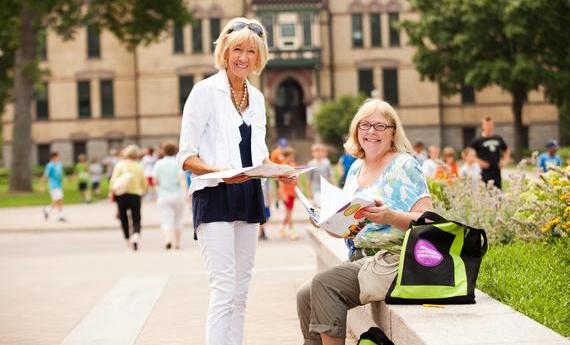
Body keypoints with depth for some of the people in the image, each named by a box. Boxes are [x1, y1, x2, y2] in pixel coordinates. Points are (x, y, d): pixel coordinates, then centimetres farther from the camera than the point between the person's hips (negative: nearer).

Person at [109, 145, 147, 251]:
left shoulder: (120, 165, -5)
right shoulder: (139, 167, 0)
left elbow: (114, 180, -11)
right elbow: (144, 184, 5)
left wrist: (111, 193, 0)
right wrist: (141, 192, 22)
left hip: (122, 195, 0)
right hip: (136, 195, 0)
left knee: (123, 218, 18)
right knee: (136, 221, -1)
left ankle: (128, 240, 25)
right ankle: (136, 236, -28)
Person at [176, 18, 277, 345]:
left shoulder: (257, 97, 14)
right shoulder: (206, 91, -6)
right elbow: (186, 156, -8)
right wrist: (220, 173, -25)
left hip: (249, 198, 7)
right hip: (215, 197, -7)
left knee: (241, 292, 9)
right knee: (224, 290, -13)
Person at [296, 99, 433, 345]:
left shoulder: (404, 165, -5)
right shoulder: (356, 168, 17)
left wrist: (389, 217, -29)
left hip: (394, 258, -7)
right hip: (360, 259, 8)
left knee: (324, 283, -24)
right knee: (305, 295, -10)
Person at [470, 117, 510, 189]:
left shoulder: (498, 139, 13)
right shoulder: (478, 141, -2)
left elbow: (507, 150, 27)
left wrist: (505, 160, 11)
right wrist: (479, 161, -14)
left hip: (497, 173, 5)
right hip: (485, 174, -5)